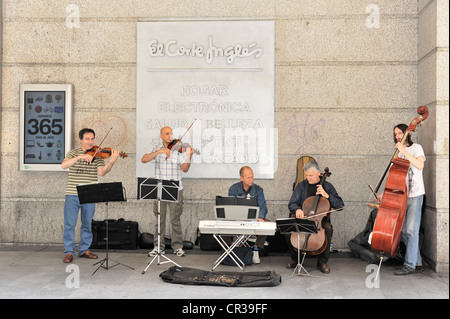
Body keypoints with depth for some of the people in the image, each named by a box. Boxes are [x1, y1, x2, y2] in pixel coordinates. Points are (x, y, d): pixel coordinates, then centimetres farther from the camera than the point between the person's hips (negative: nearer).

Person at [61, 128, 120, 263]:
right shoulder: (73, 153, 3)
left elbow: (101, 172, -10)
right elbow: (63, 166, -16)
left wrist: (112, 161, -27)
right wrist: (80, 157, -29)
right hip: (72, 194, -1)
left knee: (87, 224, 10)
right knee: (70, 224, 1)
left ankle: (84, 249, 24)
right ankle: (69, 252, 13)